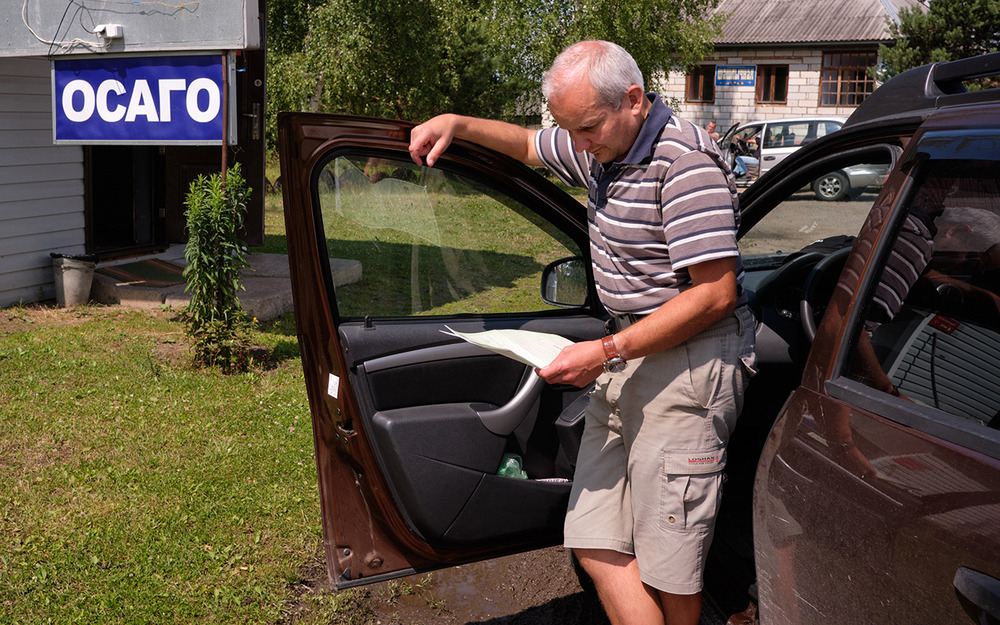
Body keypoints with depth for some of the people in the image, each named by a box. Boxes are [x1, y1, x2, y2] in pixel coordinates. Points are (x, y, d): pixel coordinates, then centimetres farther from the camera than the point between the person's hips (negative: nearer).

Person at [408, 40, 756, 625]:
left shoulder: (684, 160, -17)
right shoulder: (601, 148, 10)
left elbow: (716, 293, -21)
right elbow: (528, 144, 32)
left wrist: (607, 351, -20)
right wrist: (457, 124, 15)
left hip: (690, 359, -9)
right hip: (633, 349, 9)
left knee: (667, 569, -3)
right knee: (596, 541, 5)